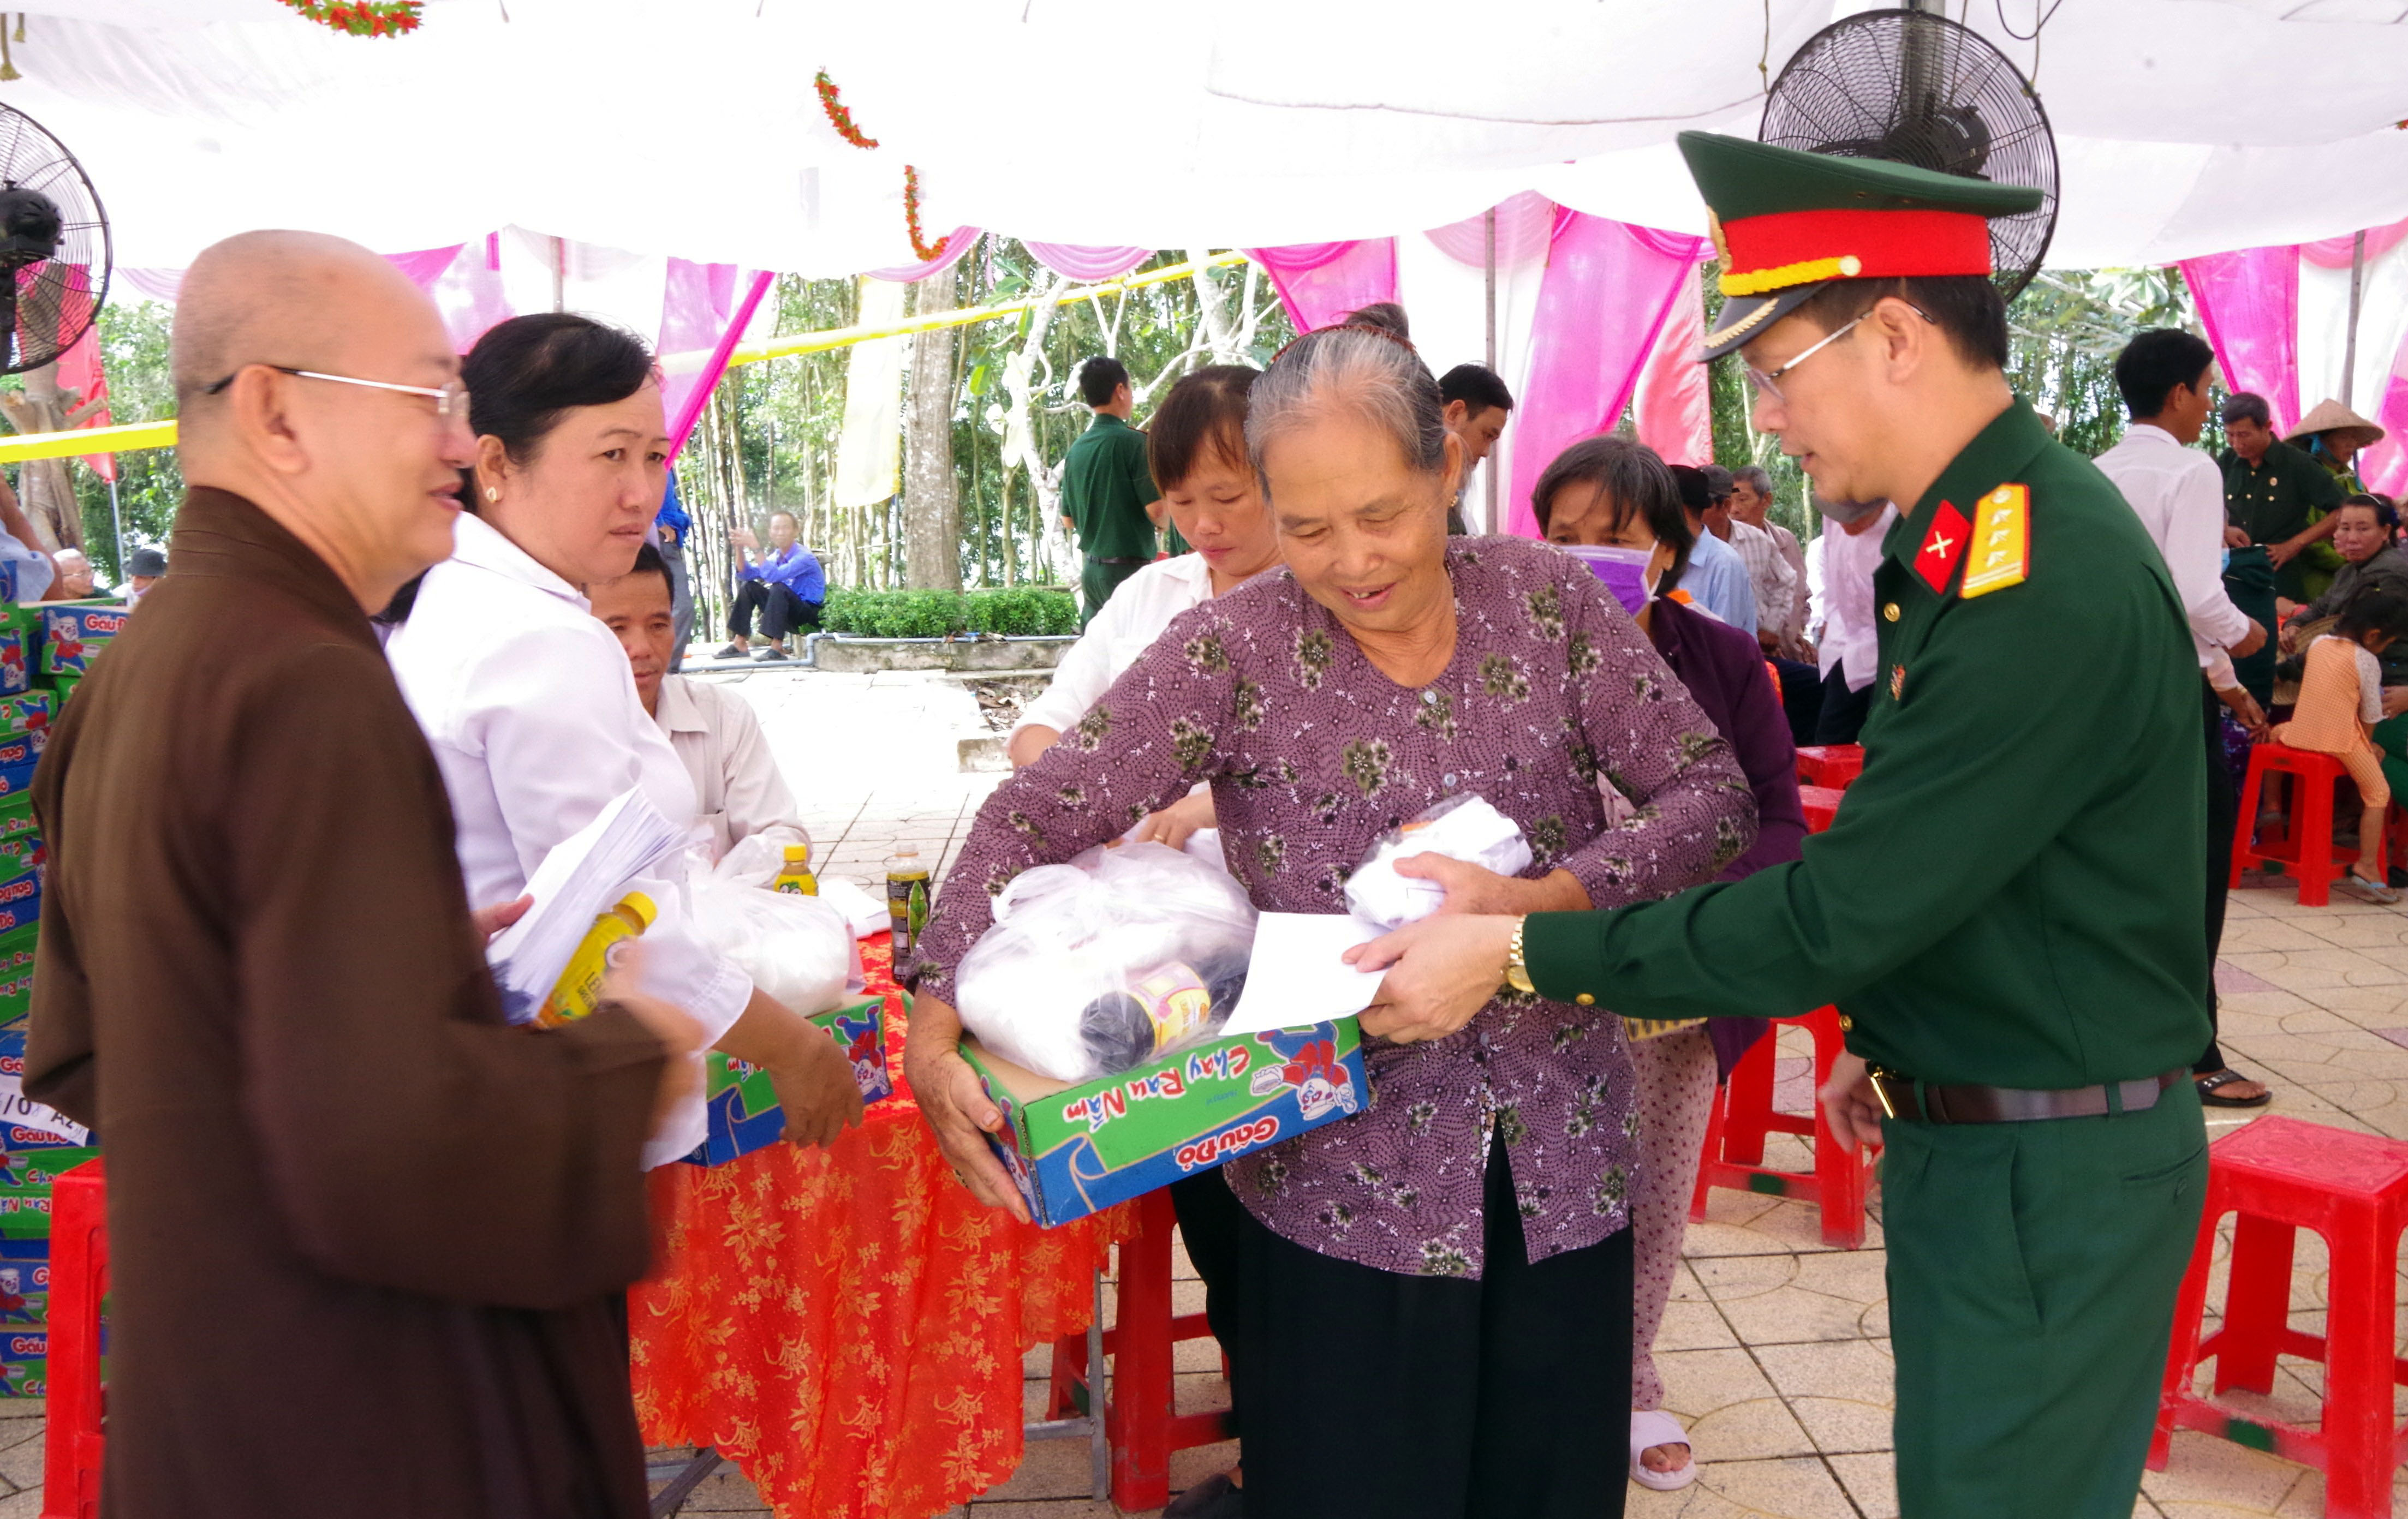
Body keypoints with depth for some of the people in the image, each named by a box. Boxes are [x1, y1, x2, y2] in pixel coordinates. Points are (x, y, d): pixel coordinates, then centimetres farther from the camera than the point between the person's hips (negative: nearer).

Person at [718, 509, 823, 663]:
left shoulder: (804, 557, -20)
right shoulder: (776, 556, 5)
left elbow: (774, 575, -35)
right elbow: (744, 574, 4)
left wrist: (756, 548, -35)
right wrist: (740, 548, -11)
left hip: (811, 614, -8)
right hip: (787, 610, 8)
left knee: (778, 588, -32)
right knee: (749, 587, 2)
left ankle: (777, 649, -32)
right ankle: (739, 644, 1)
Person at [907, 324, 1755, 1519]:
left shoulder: (1547, 599, -2)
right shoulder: (1235, 651, -8)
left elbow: (1714, 795, -4)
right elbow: (1033, 816, -9)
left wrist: (1537, 903, -20)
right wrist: (935, 1027, -23)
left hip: (1563, 1173, 3)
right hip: (1345, 1192, -2)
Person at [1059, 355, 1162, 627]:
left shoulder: (1076, 449, 10)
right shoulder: (1134, 441, -11)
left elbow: (1068, 521, 16)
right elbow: (1157, 512, -15)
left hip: (1092, 571, 7)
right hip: (1129, 568, -7)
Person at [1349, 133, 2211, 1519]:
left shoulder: (2051, 584, -26)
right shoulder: (1971, 540, 6)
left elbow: (1836, 917, -26)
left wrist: (1521, 953, -21)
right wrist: (1893, 1035, 17)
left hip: (2053, 1187, -9)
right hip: (1972, 1135, 9)